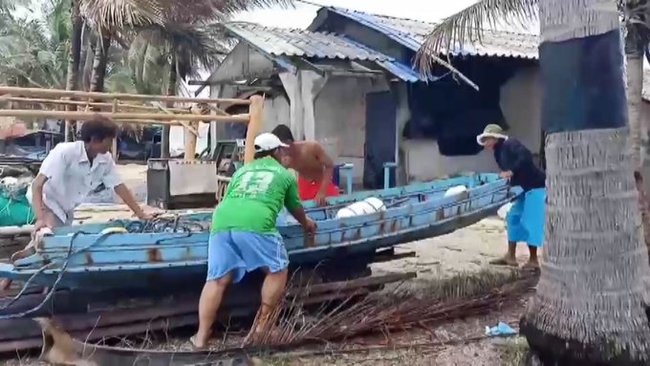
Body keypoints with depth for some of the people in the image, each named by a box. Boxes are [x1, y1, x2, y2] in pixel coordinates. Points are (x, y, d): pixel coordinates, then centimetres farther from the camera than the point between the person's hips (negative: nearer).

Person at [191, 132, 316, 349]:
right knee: (277, 270, 14)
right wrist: (306, 224, 60)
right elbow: (296, 208, 39)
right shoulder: (285, 174, 27)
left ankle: (201, 337, 7)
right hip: (255, 224, -4)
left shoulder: (241, 171, 34)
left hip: (222, 222, 4)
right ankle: (262, 326, 15)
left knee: (217, 280, 8)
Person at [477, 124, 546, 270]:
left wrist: (511, 172, -30)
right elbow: (505, 171, 11)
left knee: (531, 222, -8)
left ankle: (533, 260, 2)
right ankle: (510, 256, 18)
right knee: (514, 217, 12)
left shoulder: (510, 144, -16)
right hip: (526, 188, 10)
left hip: (536, 186, -10)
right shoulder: (499, 152, 11)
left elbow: (526, 156, -30)